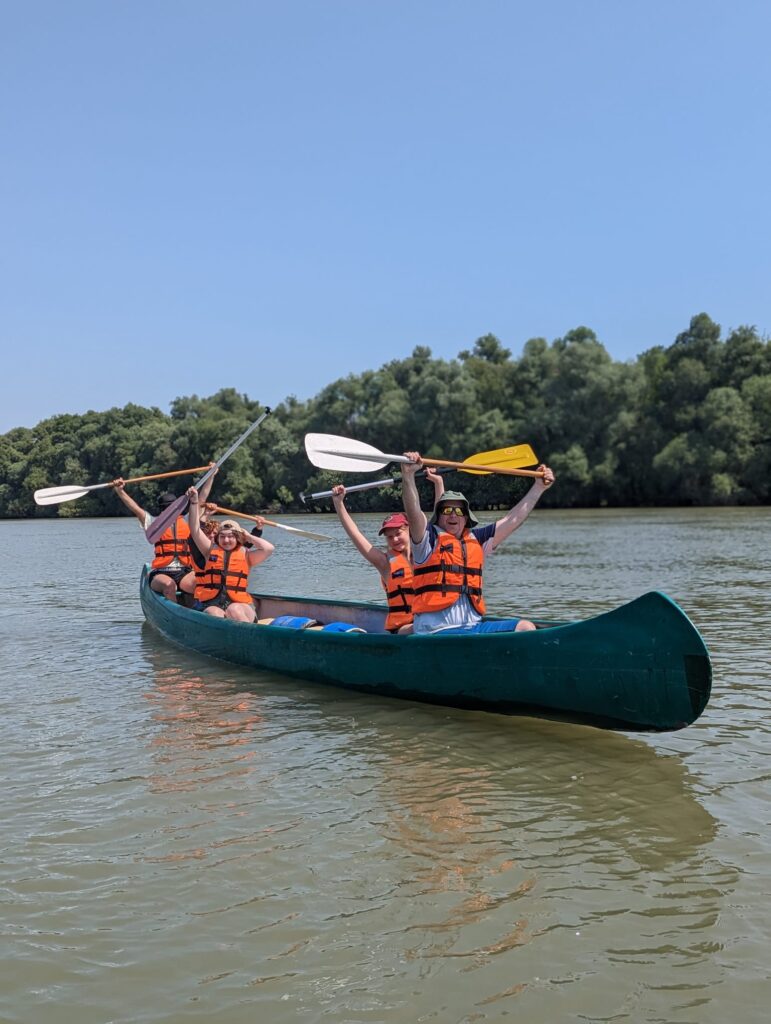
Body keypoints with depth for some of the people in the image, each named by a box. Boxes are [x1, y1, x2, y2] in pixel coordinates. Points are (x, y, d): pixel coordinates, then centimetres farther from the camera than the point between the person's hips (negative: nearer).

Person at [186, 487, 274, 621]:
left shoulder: (246, 555, 12)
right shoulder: (211, 550, 16)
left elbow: (269, 549, -2)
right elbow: (195, 530, 9)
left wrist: (249, 537, 11)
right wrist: (194, 502, 1)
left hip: (239, 604, 0)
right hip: (210, 606, 0)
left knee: (234, 610, -34)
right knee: (216, 615, -32)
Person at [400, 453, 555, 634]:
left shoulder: (476, 540, 19)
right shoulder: (430, 538, 3)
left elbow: (512, 520, 23)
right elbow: (413, 513, -15)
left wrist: (538, 488, 23)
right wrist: (408, 475, -30)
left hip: (473, 626, 7)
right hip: (435, 632, -6)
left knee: (525, 627, -15)